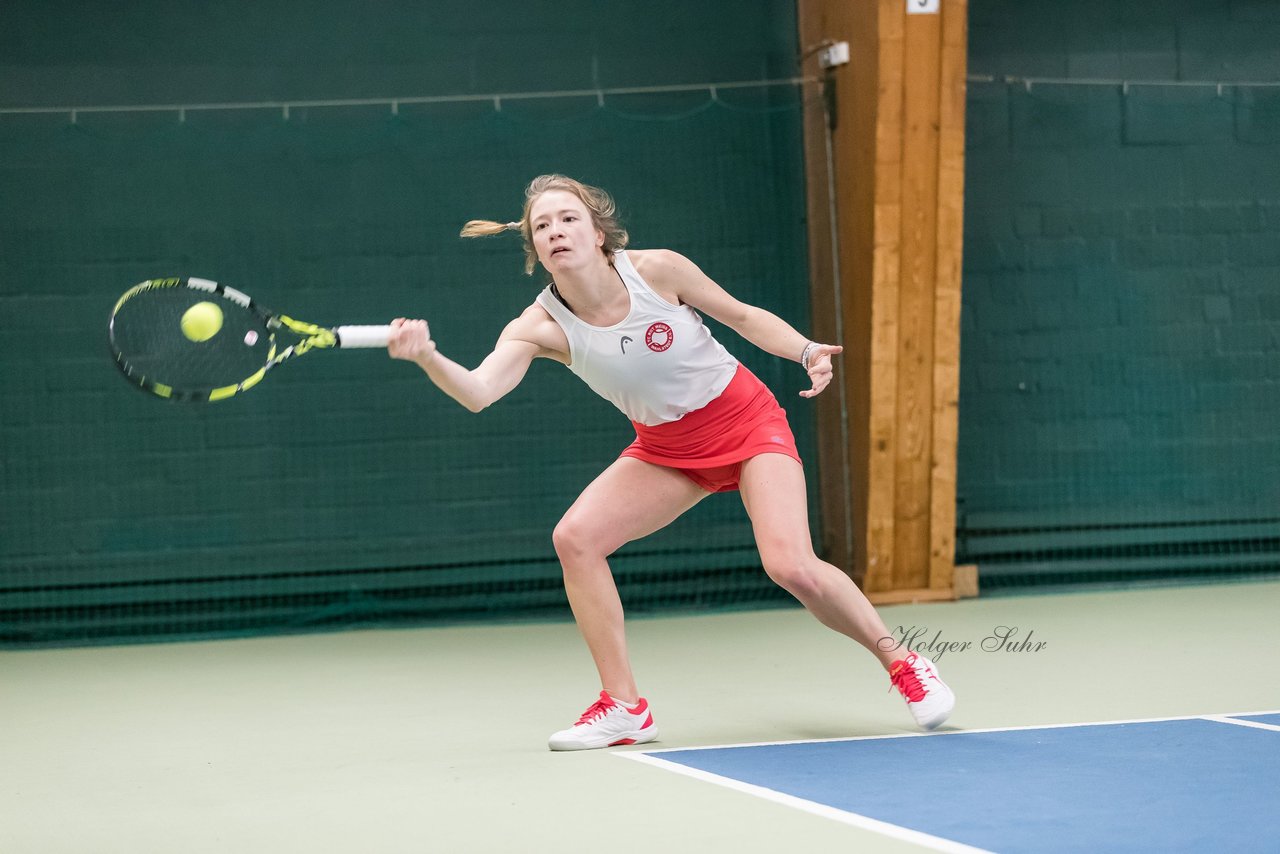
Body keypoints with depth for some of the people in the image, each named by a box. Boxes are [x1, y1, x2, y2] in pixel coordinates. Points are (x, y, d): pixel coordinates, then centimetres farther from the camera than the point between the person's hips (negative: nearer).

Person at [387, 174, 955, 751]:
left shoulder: (657, 270, -20)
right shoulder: (541, 327, -18)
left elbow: (743, 316, -4)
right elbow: (478, 392, -34)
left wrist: (807, 352, -19)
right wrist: (427, 357, -52)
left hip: (748, 423, -3)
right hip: (665, 449, 3)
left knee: (792, 567, -21)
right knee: (575, 537, -16)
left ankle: (899, 661, 4)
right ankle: (625, 708, -6)